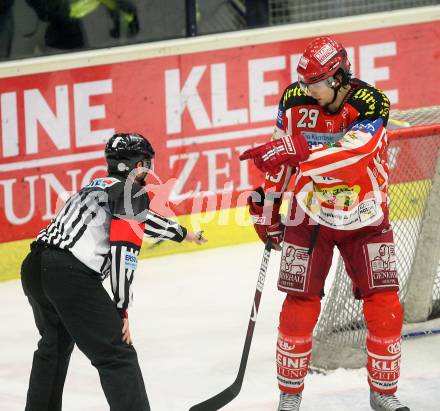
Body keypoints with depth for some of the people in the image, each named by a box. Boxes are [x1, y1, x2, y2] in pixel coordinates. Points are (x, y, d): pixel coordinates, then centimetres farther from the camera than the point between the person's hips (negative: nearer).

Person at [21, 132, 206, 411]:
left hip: (35, 266, 9)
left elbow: (137, 219, 46)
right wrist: (122, 307, -7)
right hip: (71, 275, -9)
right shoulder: (133, 192, 1)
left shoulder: (99, 187, 28)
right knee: (117, 356, -9)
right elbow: (124, 249, -11)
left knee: (55, 344, 31)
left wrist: (182, 233, 61)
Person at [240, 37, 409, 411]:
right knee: (299, 307, 0)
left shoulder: (371, 106, -20)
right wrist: (267, 203, 10)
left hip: (365, 219, -2)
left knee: (384, 306, -4)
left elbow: (348, 155, -36)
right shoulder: (296, 100, -7)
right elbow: (281, 155, 9)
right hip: (309, 218, 2)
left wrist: (295, 152, -46)